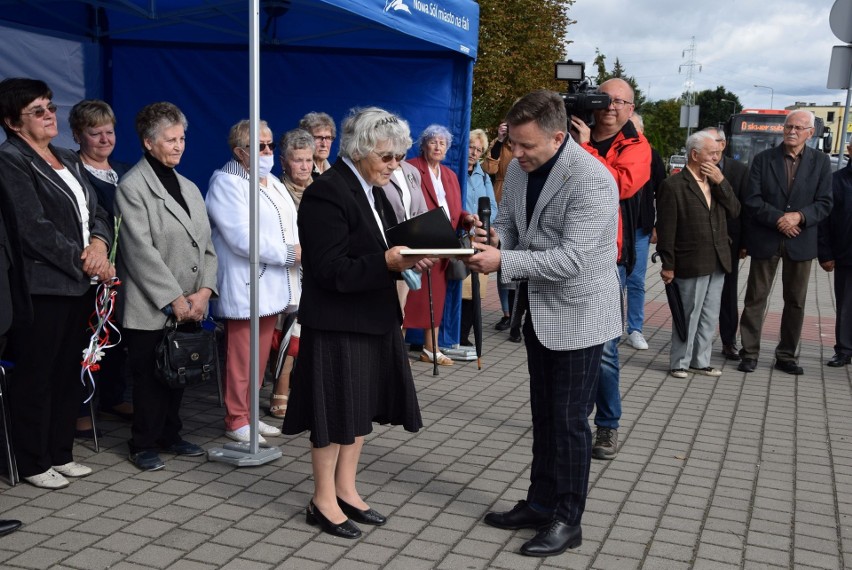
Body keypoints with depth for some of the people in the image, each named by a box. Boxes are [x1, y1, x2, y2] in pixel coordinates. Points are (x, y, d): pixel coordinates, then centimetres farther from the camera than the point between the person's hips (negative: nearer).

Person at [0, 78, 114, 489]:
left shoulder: (69, 160, 17)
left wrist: (98, 245, -6)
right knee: (35, 377, 2)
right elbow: (33, 229, -15)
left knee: (69, 373, 12)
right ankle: (34, 464, 13)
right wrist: (82, 260, -11)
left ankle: (60, 454, 24)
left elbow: (97, 212, 15)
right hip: (42, 286, -7)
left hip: (80, 284, 7)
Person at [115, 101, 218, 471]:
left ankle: (170, 435, 27)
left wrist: (204, 291, -3)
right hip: (150, 309, -6)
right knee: (149, 378, 3)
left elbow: (205, 244, 11)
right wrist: (175, 299, -15)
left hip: (189, 307, 6)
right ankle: (143, 445, 16)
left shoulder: (189, 188, 14)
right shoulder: (132, 187, -7)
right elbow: (140, 250, -14)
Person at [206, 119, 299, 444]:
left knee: (261, 355, 13)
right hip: (243, 289, -8)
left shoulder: (272, 182, 18)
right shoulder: (226, 183, -10)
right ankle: (236, 422, 10)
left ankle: (250, 414, 23)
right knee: (240, 357, -1)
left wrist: (301, 249, -2)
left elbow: (290, 224, 17)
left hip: (272, 287, 8)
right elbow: (242, 237, -19)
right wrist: (288, 253, -16)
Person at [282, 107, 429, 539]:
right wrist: (387, 262, -30)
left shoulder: (372, 190, 11)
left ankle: (346, 490, 29)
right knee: (337, 410, 2)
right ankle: (323, 502, 18)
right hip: (337, 323, -9)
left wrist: (408, 258, -4)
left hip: (372, 318, 9)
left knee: (361, 407, 15)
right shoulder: (326, 193, -18)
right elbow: (331, 271, -22)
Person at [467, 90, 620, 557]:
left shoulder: (591, 180, -25)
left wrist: (503, 261, -29)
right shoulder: (519, 167, -1)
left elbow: (571, 259, -29)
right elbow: (508, 219, 11)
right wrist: (493, 237, -12)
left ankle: (567, 520, 18)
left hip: (579, 312, -8)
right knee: (543, 415, 18)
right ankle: (540, 504, 33)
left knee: (569, 420, 2)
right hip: (540, 309, 8)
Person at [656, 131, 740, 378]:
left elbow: (734, 211, 3)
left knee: (709, 317, 14)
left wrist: (721, 181, -8)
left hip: (717, 264, 7)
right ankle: (680, 363, 18)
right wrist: (668, 265, -11)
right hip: (691, 265, -7)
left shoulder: (716, 182, 11)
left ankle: (700, 361, 26)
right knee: (688, 316, 4)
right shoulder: (673, 185, -11)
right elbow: (666, 229, -11)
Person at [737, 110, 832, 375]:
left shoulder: (820, 162, 3)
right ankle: (749, 354, 10)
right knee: (756, 298, 3)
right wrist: (779, 219, -16)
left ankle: (786, 356, 19)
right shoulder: (763, 159, 0)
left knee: (795, 302, 8)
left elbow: (824, 204, -1)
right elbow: (752, 200, -6)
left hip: (801, 241, 1)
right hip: (765, 240, -1)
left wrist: (799, 217, -18)